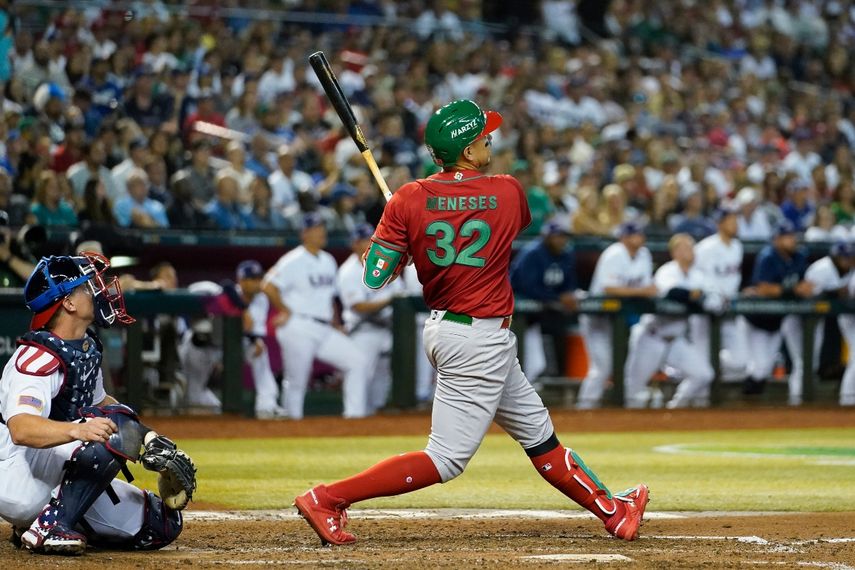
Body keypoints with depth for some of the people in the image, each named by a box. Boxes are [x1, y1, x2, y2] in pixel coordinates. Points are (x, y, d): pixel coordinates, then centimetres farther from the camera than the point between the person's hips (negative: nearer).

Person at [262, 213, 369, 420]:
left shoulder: (328, 261, 16)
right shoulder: (294, 261, -9)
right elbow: (268, 286, -18)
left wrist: (336, 325, 15)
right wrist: (286, 312, -12)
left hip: (324, 330, 8)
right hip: (298, 330, -7)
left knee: (358, 360, -3)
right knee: (297, 381, -4)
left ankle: (354, 413, -3)